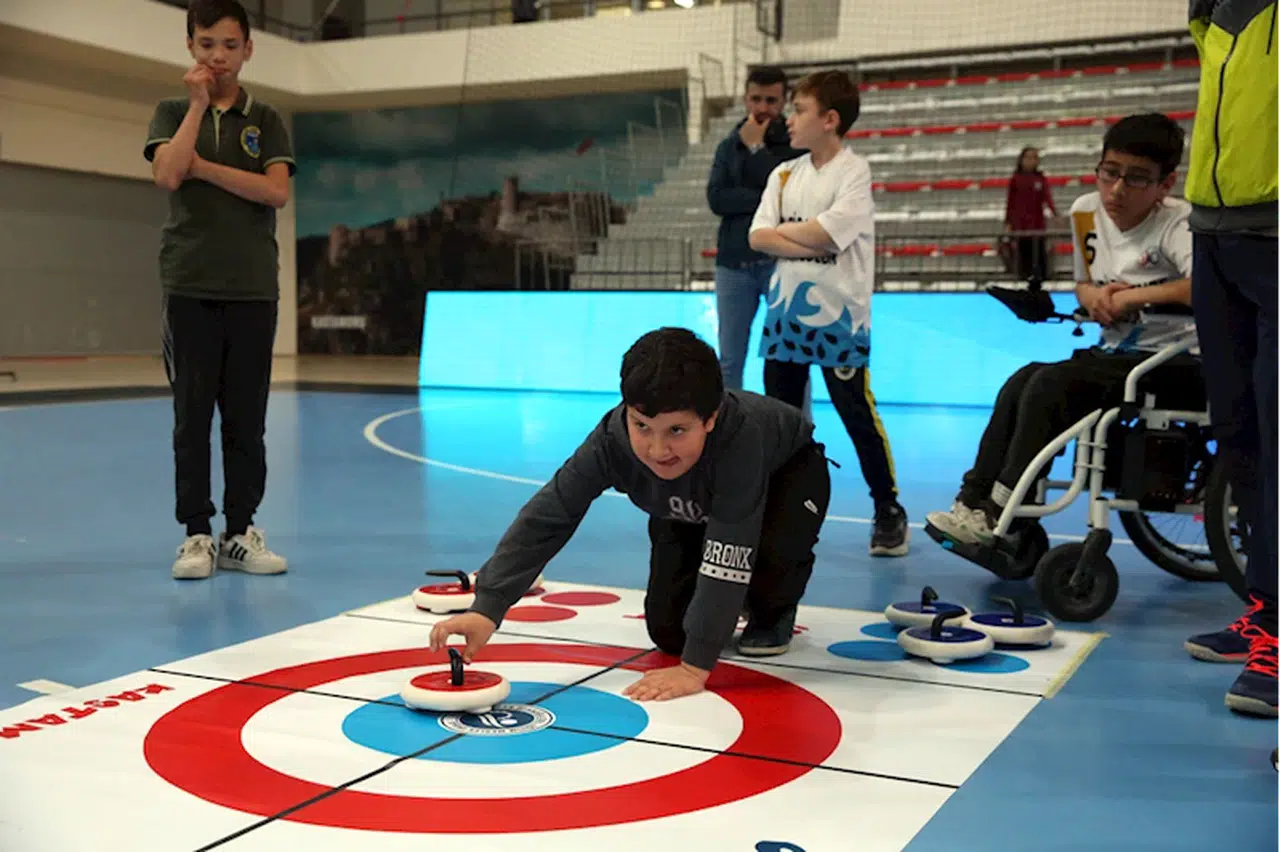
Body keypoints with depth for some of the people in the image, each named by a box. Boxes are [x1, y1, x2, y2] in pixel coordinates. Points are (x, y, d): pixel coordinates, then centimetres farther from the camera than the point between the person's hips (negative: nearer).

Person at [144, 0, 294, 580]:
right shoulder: (172, 113, 9)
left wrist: (204, 166, -7)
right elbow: (167, 176, -10)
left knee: (247, 419, 3)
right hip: (189, 286, -1)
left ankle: (241, 532, 11)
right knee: (192, 416, 0)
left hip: (253, 288, 1)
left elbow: (277, 192, -5)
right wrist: (198, 104, -7)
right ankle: (196, 534, 7)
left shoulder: (266, 121, 10)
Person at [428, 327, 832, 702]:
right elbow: (545, 517, -38)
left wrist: (695, 667, -47)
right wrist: (487, 608, -48)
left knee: (775, 549, -36)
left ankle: (775, 611, -1)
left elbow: (729, 554, -48)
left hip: (786, 471, -3)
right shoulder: (612, 439, -38)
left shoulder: (738, 436, -48)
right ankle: (728, 605, 25)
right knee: (668, 631, -9)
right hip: (689, 504, 3)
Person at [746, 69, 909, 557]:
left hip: (838, 316, -6)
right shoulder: (785, 174, 9)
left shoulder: (855, 171, -9)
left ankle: (889, 511, 10)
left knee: (858, 415, -2)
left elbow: (825, 233, -22)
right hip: (786, 311, 6)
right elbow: (759, 237, -1)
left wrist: (782, 230, -5)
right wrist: (809, 241, -15)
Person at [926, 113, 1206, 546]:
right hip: (1118, 354, 7)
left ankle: (1003, 515, -14)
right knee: (1023, 381, -11)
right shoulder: (1086, 211, 4)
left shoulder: (1176, 223, -17)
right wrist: (1091, 295, -3)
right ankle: (975, 500, -8)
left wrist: (1137, 295, -29)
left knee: (1053, 383, -22)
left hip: (1178, 365, -7)